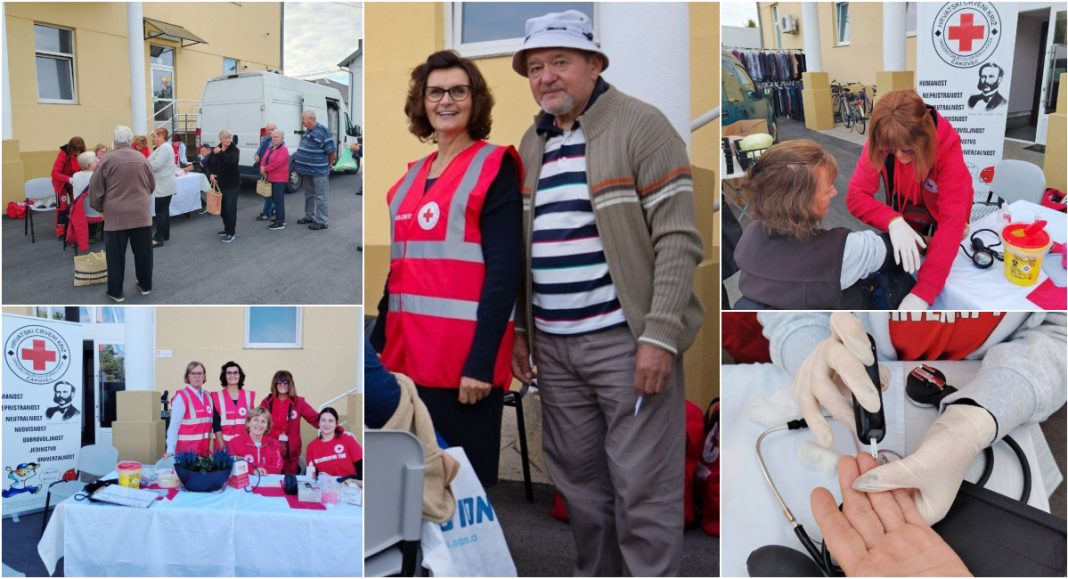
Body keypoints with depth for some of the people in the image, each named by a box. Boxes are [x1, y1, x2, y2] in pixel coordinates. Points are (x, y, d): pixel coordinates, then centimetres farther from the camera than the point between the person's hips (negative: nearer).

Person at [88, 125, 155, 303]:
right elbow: (152, 185, 15)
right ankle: (145, 286, 25)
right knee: (143, 252, 14)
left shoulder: (107, 160, -6)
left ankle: (116, 292, 11)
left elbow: (95, 188, -2)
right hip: (141, 213, 3)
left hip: (116, 215, -3)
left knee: (116, 255, 6)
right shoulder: (142, 159, 3)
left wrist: (99, 207, 15)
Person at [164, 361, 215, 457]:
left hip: (204, 449, 5)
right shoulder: (181, 397, -8)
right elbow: (174, 426, -13)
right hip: (187, 449, -5)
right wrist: (170, 451, -20)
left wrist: (209, 447, 9)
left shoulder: (208, 397, 9)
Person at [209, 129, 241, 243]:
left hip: (232, 183, -6)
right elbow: (211, 165, 10)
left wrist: (221, 153, -28)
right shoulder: (215, 150, 6)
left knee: (230, 207, -8)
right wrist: (211, 174, -8)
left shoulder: (234, 150, -9)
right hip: (220, 183, 6)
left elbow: (233, 161, -30)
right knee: (222, 206, 12)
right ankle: (227, 228, 28)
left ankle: (231, 233, -5)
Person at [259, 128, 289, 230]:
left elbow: (277, 163, -21)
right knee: (275, 198, 15)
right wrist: (262, 169, -10)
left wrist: (265, 169, -14)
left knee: (278, 200, -8)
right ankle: (281, 218, 27)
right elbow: (264, 160, 10)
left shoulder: (283, 150, -11)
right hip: (271, 178, 9)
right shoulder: (270, 149, 15)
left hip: (279, 179, -9)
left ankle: (280, 223, -7)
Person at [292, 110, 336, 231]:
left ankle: (321, 222, 5)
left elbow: (332, 152, -16)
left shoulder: (322, 131, -17)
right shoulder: (308, 131, 10)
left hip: (319, 172, -9)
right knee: (309, 195, 21)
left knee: (320, 197, 0)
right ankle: (309, 216, 35)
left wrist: (329, 164, -2)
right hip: (307, 171, 9)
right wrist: (301, 165, 19)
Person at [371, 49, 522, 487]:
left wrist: (481, 361, -18)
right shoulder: (411, 176, 16)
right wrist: (377, 345, 14)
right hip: (408, 354, 7)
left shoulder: (494, 167, -3)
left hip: (464, 358, -6)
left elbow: (504, 270, -11)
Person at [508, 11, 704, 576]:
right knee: (578, 480, 14)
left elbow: (678, 239, -12)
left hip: (626, 339, -6)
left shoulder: (640, 126, -6)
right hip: (553, 346, 6)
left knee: (642, 489, -1)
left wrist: (659, 336, -18)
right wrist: (519, 328, 13)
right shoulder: (531, 143, 14)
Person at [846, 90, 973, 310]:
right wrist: (893, 222, -52)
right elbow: (856, 195, -31)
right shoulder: (880, 141, -31)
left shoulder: (948, 145, -38)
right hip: (908, 205, 1)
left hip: (943, 207, -1)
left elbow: (952, 219, -43)